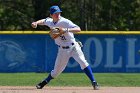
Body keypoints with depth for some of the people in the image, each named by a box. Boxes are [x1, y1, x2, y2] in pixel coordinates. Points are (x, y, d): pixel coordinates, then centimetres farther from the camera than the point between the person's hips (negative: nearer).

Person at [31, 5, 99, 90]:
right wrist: (36, 23, 3)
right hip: (63, 49, 4)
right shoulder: (50, 22, -1)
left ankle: (94, 82, -21)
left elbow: (78, 29, -29)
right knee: (57, 70, 6)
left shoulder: (65, 22, -18)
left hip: (73, 46, -4)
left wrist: (67, 30, -44)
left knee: (82, 61, -23)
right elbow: (44, 21, 24)